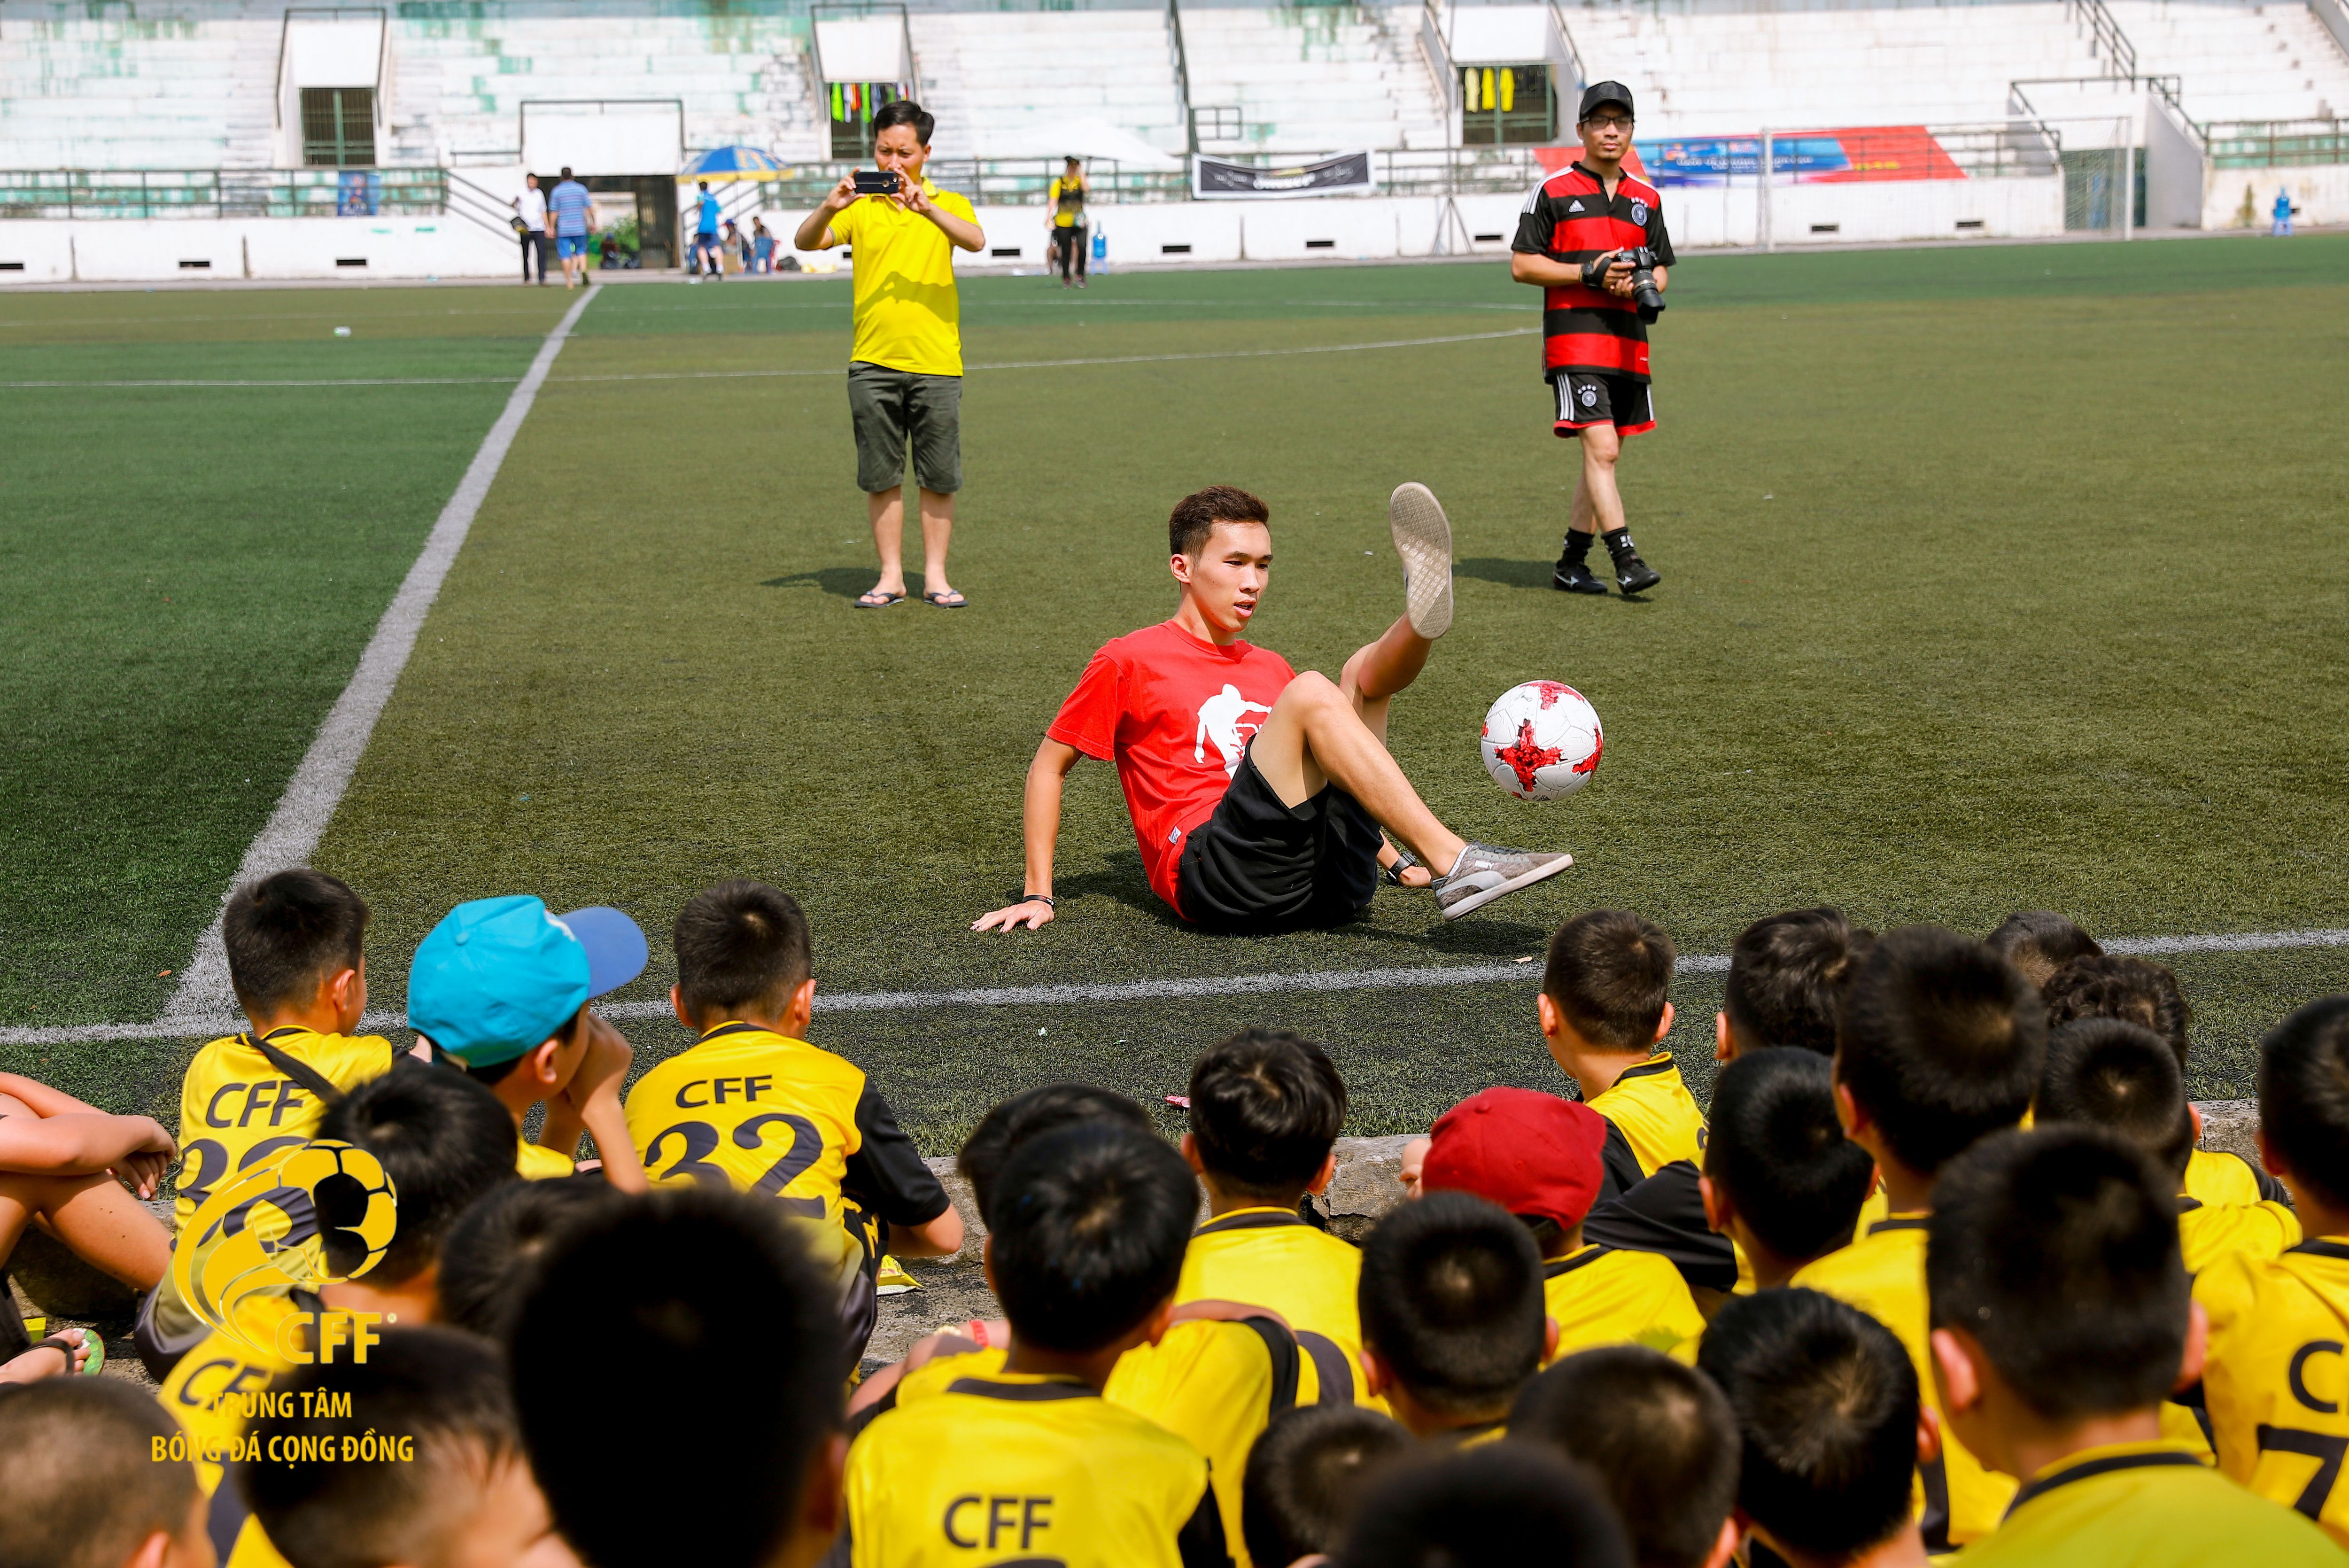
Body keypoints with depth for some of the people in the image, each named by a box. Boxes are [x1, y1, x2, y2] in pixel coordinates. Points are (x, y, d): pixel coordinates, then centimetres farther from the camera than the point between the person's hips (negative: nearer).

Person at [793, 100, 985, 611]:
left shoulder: (947, 205, 6)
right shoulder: (859, 208, 8)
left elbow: (976, 241, -15)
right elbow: (806, 243, -6)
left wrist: (927, 208, -31)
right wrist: (828, 208, -25)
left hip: (936, 362, -1)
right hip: (873, 363, 1)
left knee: (939, 478, 3)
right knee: (881, 477, 4)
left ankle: (935, 575, 13)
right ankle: (891, 576, 12)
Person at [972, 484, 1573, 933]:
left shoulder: (1269, 668, 28)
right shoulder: (1130, 661, 11)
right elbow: (1048, 766, 15)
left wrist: (1397, 859, 28)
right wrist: (1037, 895, 9)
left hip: (1332, 880, 6)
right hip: (1212, 876, -6)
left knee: (1364, 671, -4)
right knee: (1312, 691, -24)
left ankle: (1422, 618, -42)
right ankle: (1456, 866, -36)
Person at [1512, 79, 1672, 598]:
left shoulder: (1646, 198, 15)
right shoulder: (1553, 191, 0)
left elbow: (1661, 271, 20)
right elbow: (1521, 265, -3)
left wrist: (1640, 284, -5)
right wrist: (1590, 273, -13)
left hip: (1628, 340, 6)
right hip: (1574, 337, -6)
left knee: (1604, 458, 7)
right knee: (1601, 449, -16)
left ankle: (1571, 562, 16)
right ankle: (1625, 561, -17)